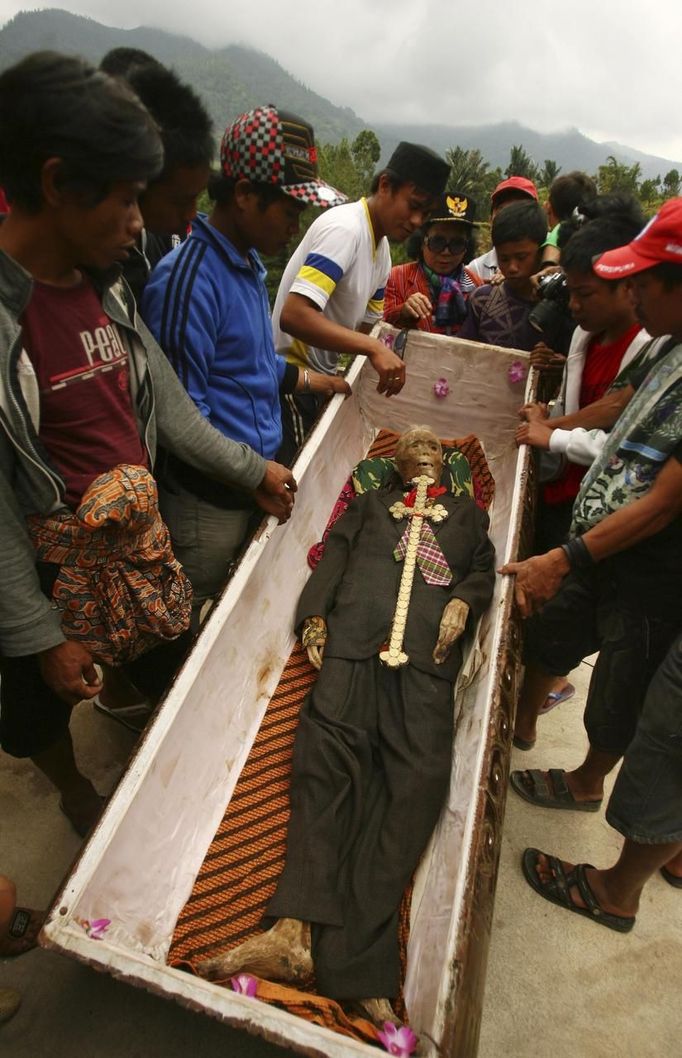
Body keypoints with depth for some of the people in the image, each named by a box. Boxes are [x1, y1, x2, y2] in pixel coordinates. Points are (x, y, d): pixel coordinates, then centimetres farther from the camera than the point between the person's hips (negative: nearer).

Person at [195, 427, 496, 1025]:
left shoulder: (468, 514, 33)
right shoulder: (369, 504, 33)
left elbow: (484, 570, 21)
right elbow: (333, 558, 20)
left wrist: (463, 601, -2)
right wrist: (314, 614, 3)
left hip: (429, 651, 0)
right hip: (352, 638, 1)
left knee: (419, 776, -22)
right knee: (328, 754, -21)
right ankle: (299, 931, -26)